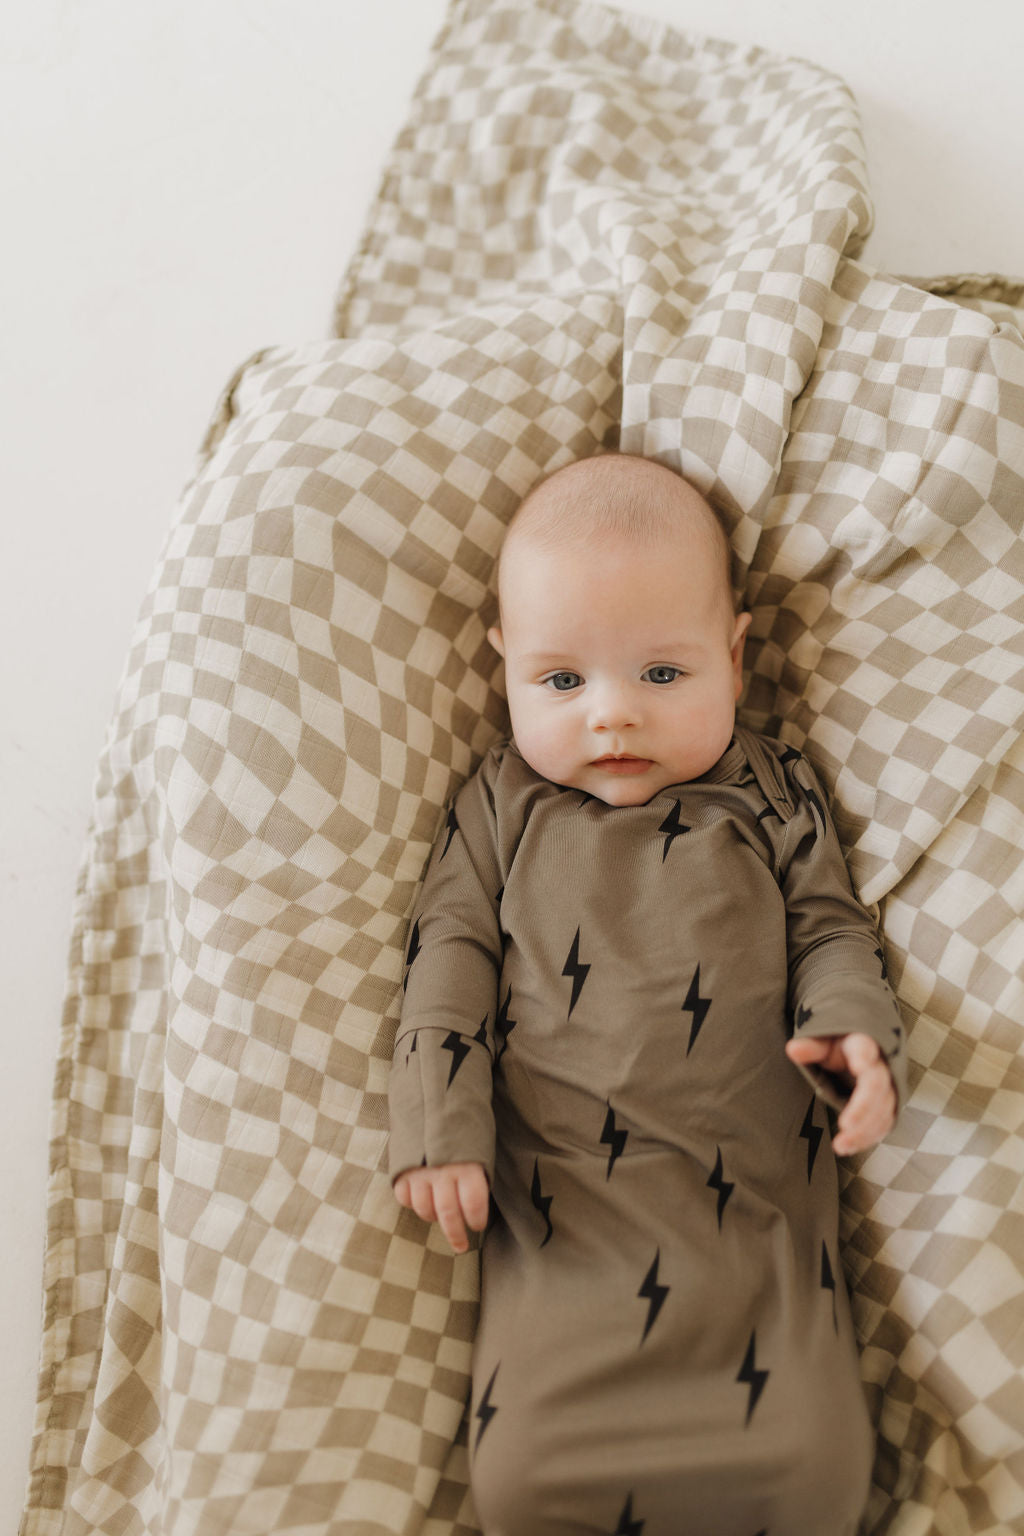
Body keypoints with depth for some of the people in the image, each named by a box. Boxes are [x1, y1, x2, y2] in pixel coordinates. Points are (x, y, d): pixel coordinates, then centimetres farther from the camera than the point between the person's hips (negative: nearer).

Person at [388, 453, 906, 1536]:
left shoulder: (773, 795, 10)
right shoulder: (503, 803, 10)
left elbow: (830, 929, 12)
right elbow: (451, 949, 7)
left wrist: (855, 1032, -10)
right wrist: (438, 1124, -3)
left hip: (757, 1196, 1)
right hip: (562, 1205, 0)